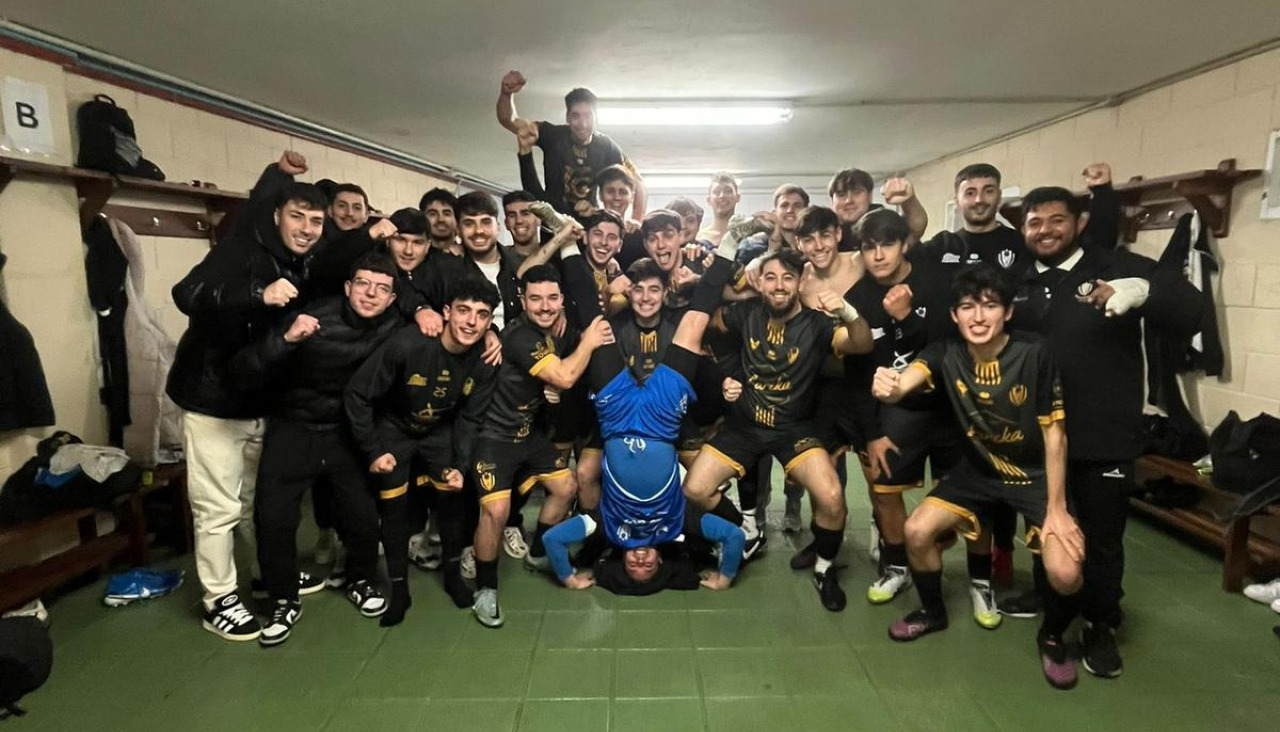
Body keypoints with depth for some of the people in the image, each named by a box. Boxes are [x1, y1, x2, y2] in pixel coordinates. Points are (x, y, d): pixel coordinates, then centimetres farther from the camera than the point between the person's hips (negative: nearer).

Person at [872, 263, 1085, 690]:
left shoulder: (1035, 354, -22)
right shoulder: (946, 353, -14)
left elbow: (1054, 434, -17)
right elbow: (901, 385, -32)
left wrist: (1057, 509, -17)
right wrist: (887, 388, -58)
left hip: (1038, 475, -3)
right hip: (979, 470, 3)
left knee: (1065, 572, -21)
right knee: (916, 531, -10)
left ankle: (1052, 637, 15)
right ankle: (933, 612, 19)